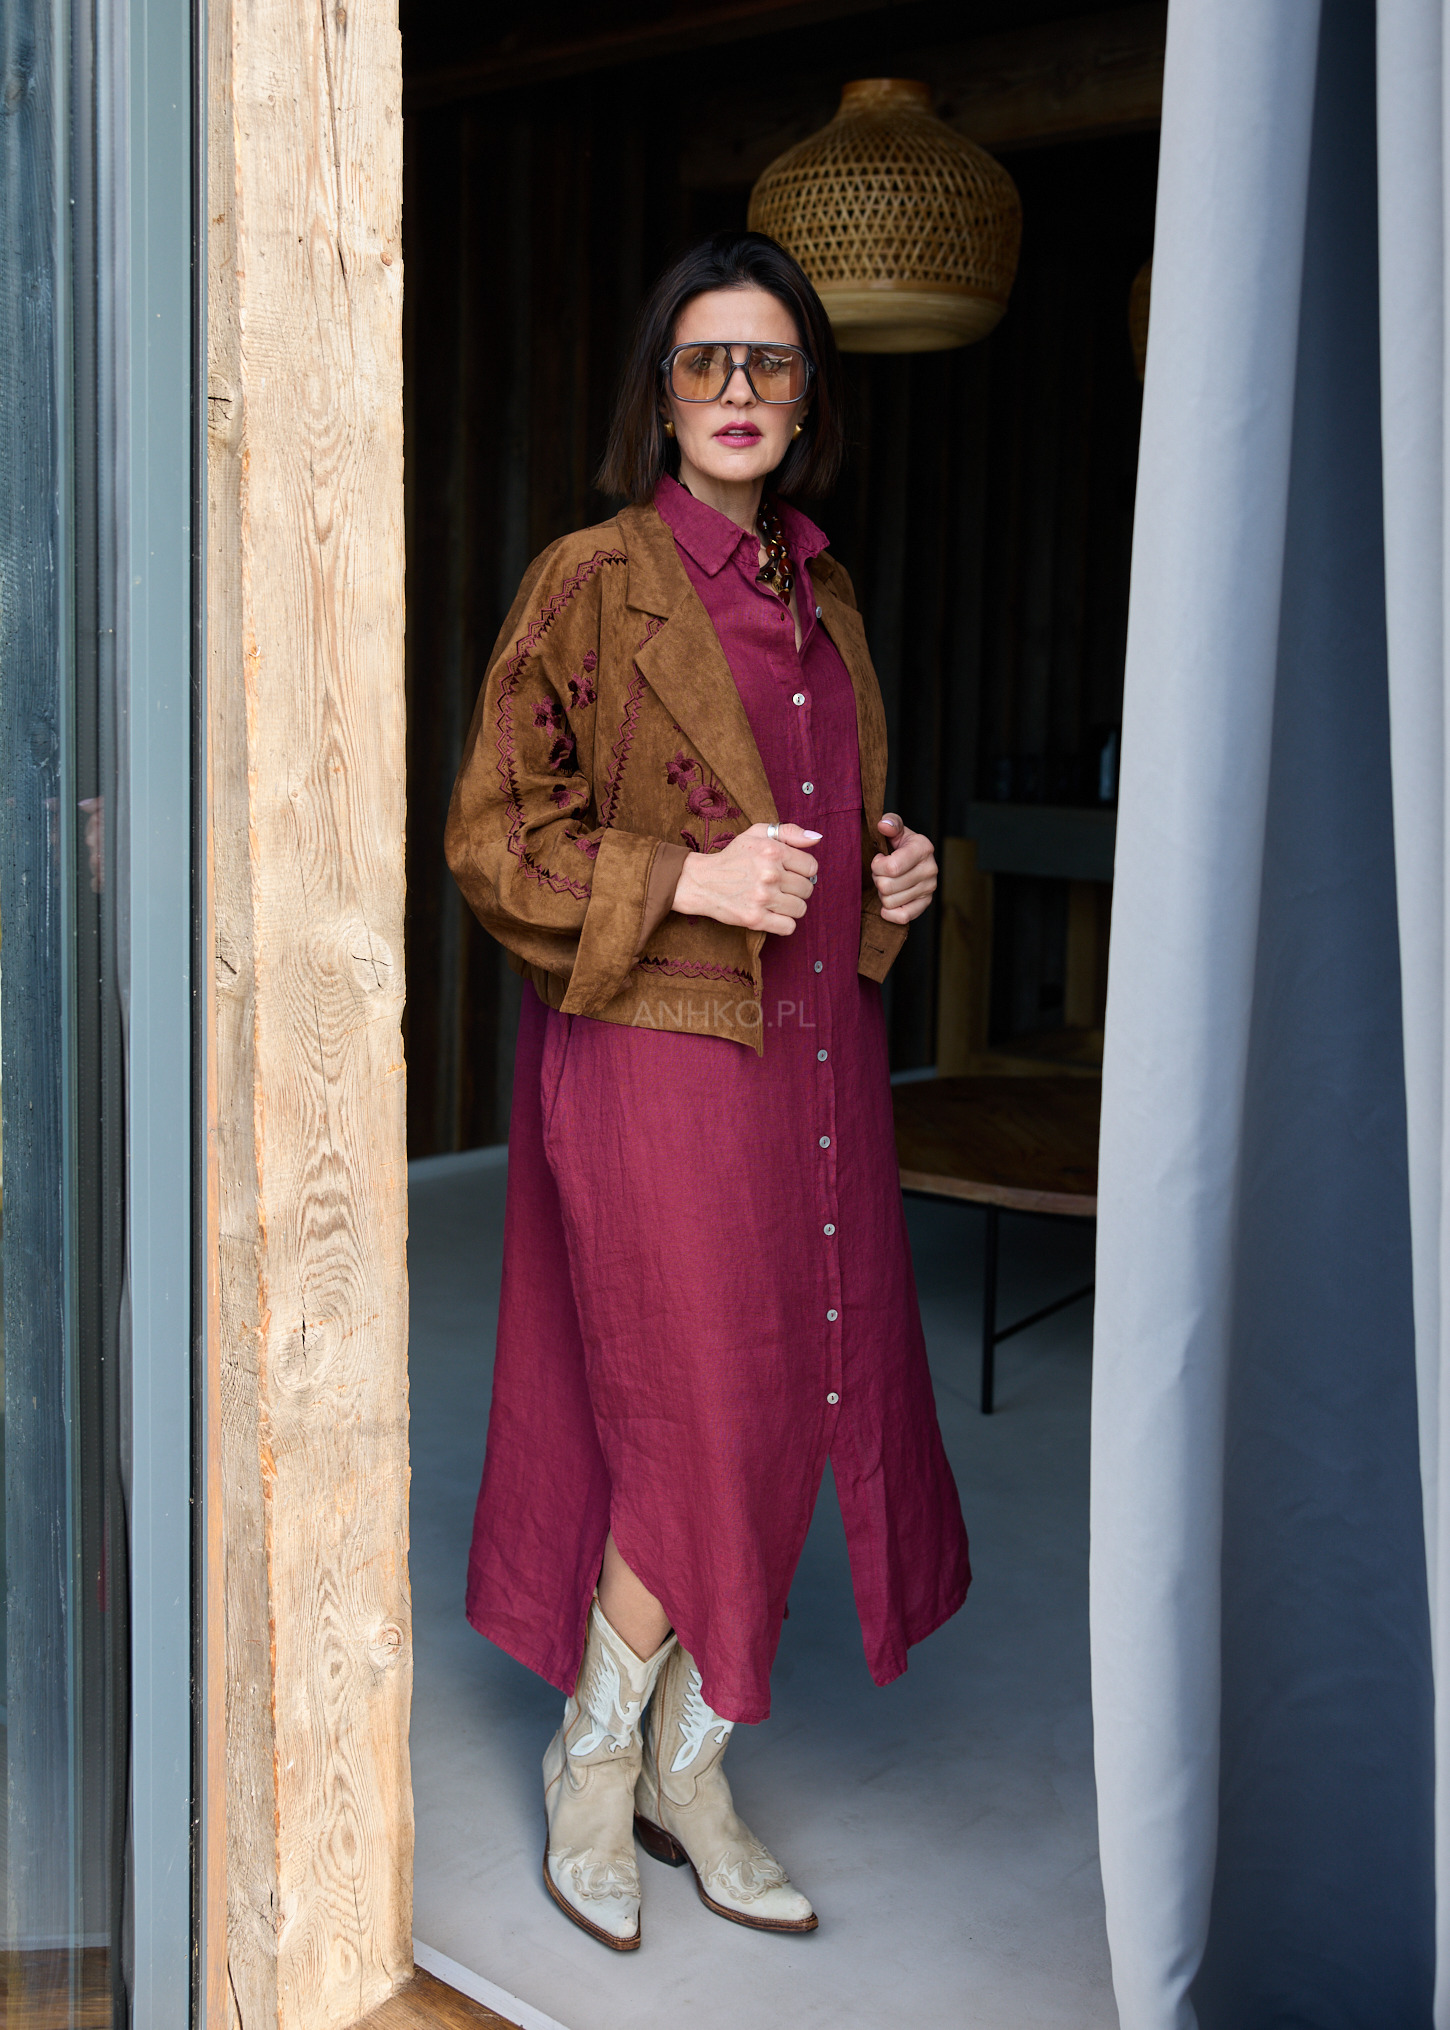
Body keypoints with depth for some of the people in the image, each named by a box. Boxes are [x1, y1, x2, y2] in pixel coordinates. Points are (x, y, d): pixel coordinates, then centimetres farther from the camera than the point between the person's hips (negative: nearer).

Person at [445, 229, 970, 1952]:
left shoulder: (825, 598, 13)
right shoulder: (590, 582, -7)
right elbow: (489, 837, -10)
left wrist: (891, 873, 4)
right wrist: (688, 882, -20)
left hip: (812, 1049, 7)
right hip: (657, 1052, -7)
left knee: (790, 1418, 10)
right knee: (698, 1427, -2)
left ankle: (691, 1773, 28)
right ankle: (592, 1767, 23)